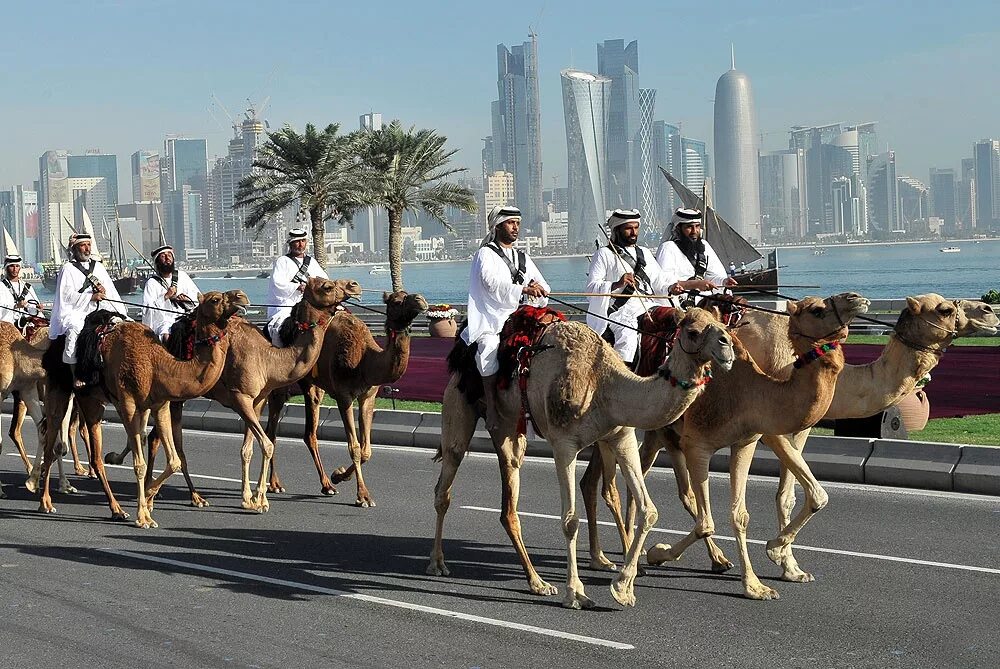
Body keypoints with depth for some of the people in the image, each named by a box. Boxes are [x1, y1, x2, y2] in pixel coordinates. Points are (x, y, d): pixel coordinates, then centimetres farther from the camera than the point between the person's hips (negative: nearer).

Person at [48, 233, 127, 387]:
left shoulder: (98, 266, 21)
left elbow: (111, 291, 12)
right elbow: (67, 295, -8)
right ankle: (76, 376, -33)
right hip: (75, 312, -5)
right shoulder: (68, 268, 4)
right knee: (74, 329, -36)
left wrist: (103, 290, -11)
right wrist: (91, 297, -16)